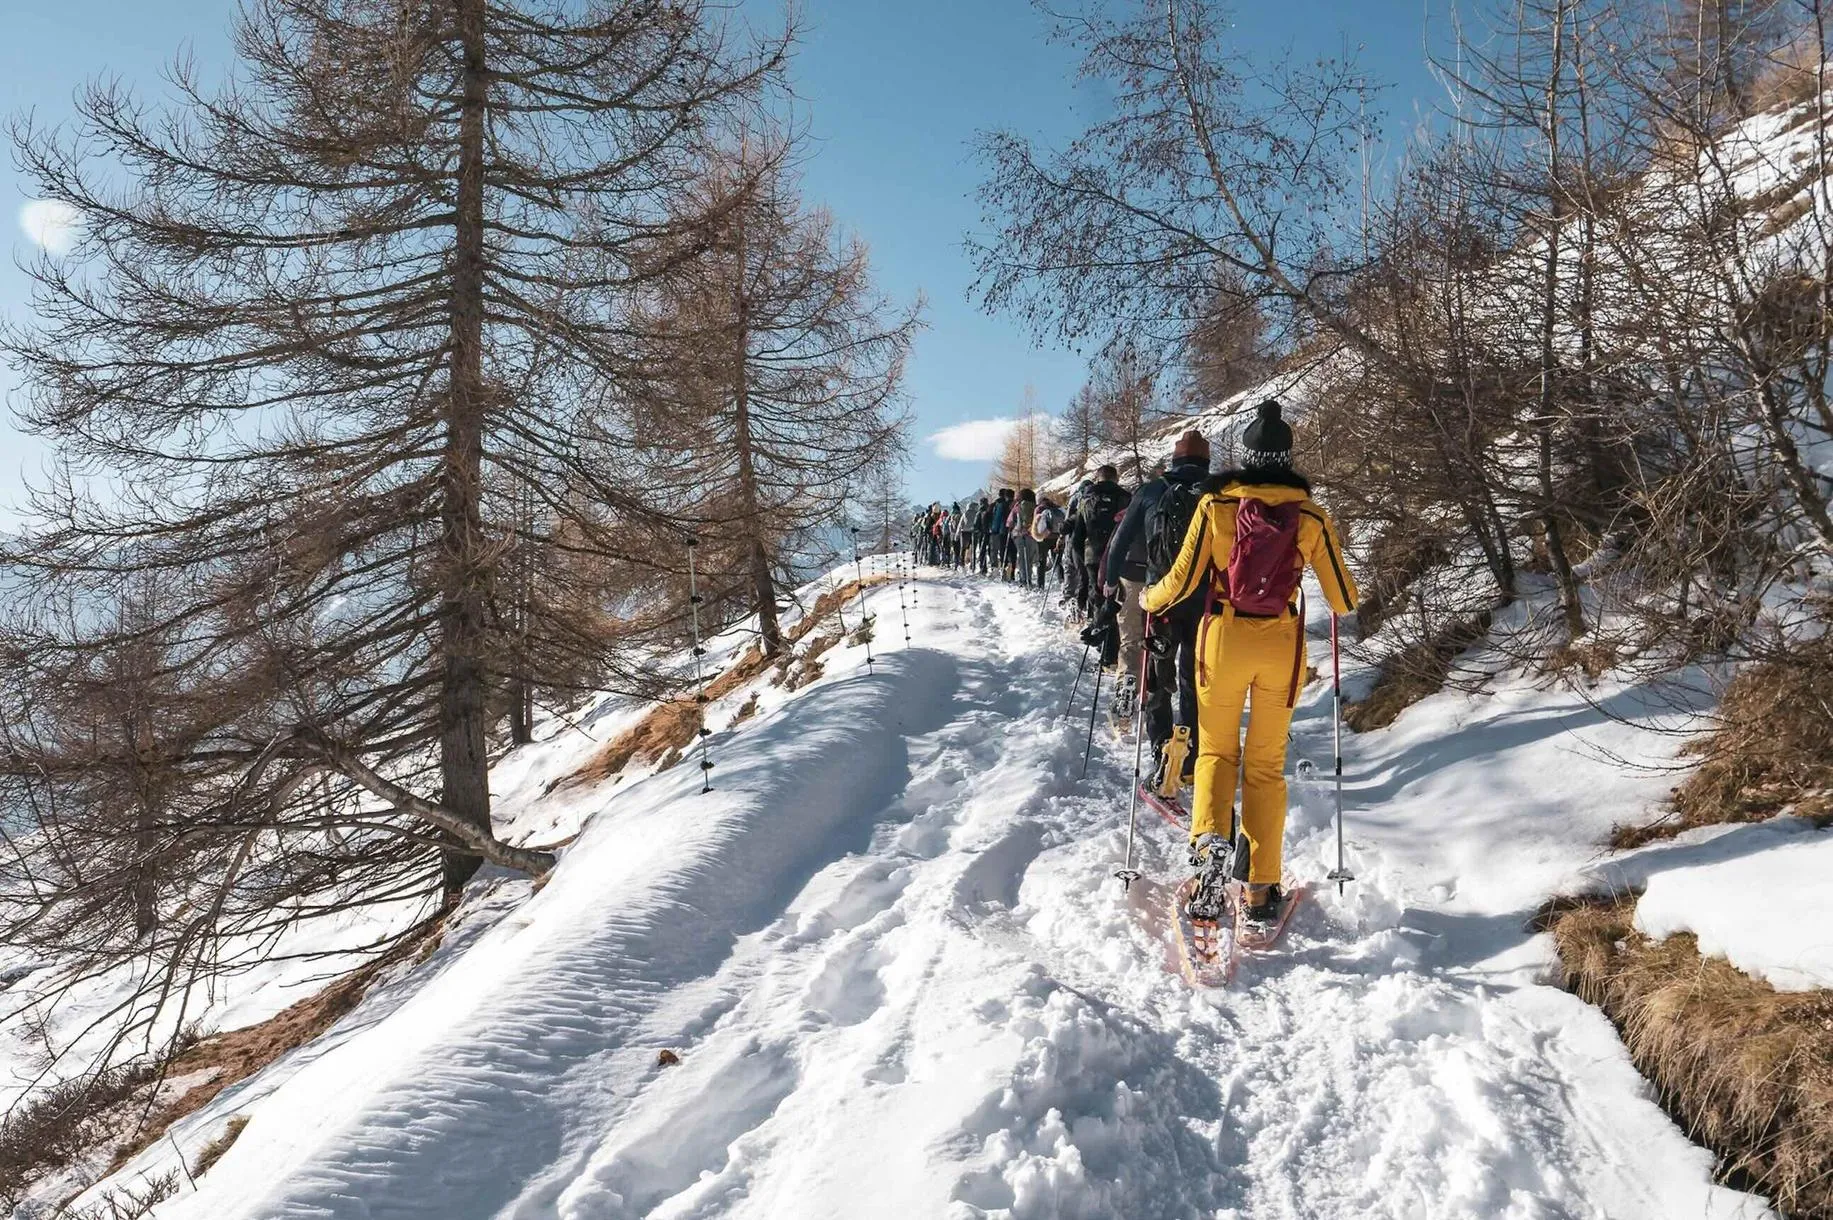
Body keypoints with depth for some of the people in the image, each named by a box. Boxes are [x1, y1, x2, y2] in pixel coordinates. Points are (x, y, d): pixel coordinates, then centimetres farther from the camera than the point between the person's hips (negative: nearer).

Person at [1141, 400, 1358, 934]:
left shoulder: (1215, 504, -5)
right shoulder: (1310, 516, -2)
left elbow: (1182, 580, -3)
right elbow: (1343, 599, 3)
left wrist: (1151, 599, 19)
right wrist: (1347, 600, 27)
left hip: (1223, 639, -1)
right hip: (1282, 648, 1)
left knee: (1216, 750, 15)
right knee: (1266, 764, 12)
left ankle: (1210, 836, -14)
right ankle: (1262, 893, 10)